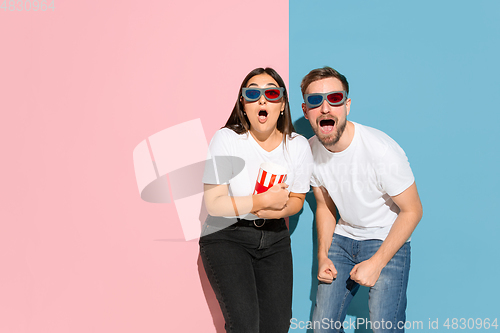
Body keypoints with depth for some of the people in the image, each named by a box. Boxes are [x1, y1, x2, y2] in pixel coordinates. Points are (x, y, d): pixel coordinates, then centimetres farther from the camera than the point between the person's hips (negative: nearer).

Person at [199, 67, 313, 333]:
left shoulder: (298, 145, -4)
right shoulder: (227, 139, -14)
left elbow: (296, 199, 9)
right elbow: (213, 203, -15)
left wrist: (280, 209, -14)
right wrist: (262, 202, -21)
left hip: (273, 236, 4)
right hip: (226, 235, -4)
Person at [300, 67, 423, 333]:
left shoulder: (381, 150, -27)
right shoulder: (310, 151, -9)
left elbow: (412, 210, -16)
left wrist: (376, 263, -17)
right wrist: (323, 256, -3)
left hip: (387, 240, -4)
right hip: (342, 238, 5)